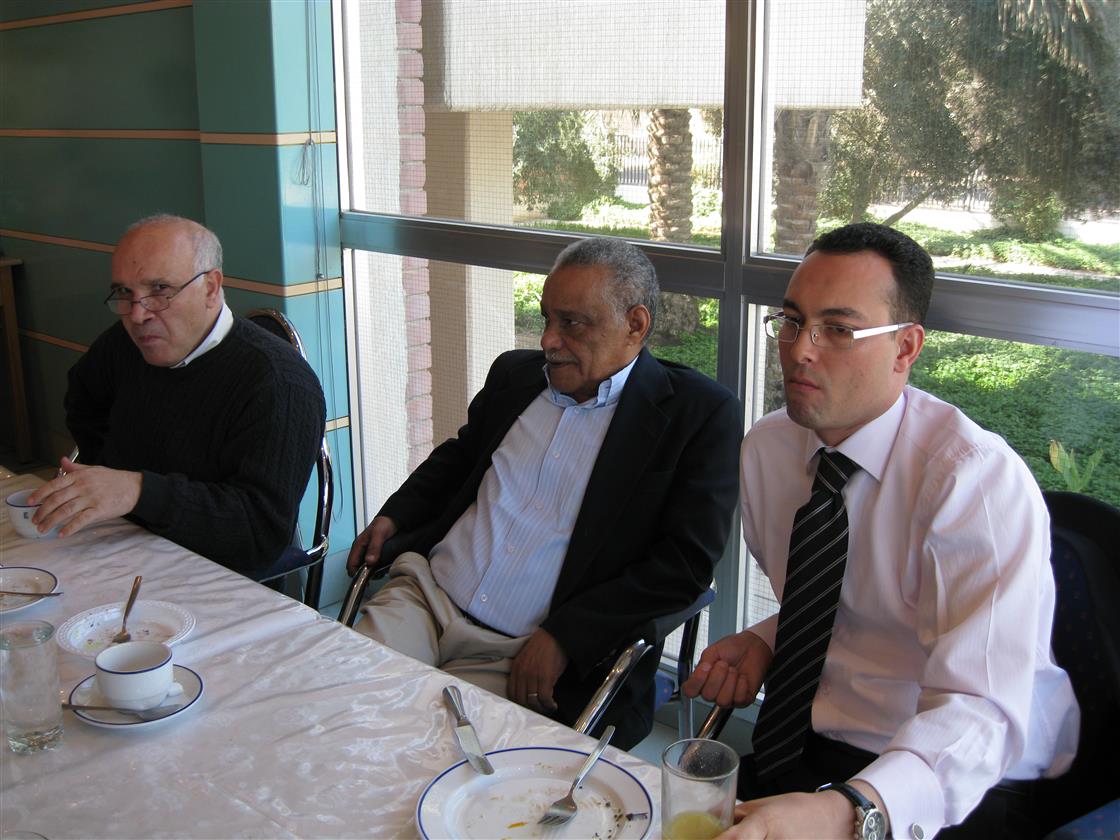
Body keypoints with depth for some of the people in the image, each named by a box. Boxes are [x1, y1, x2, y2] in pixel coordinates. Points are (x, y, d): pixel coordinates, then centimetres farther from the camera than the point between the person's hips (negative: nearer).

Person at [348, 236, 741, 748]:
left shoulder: (700, 412, -5)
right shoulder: (515, 372, 13)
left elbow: (685, 560, -11)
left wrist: (562, 637, -17)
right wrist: (393, 517, 11)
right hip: (424, 593, 5)